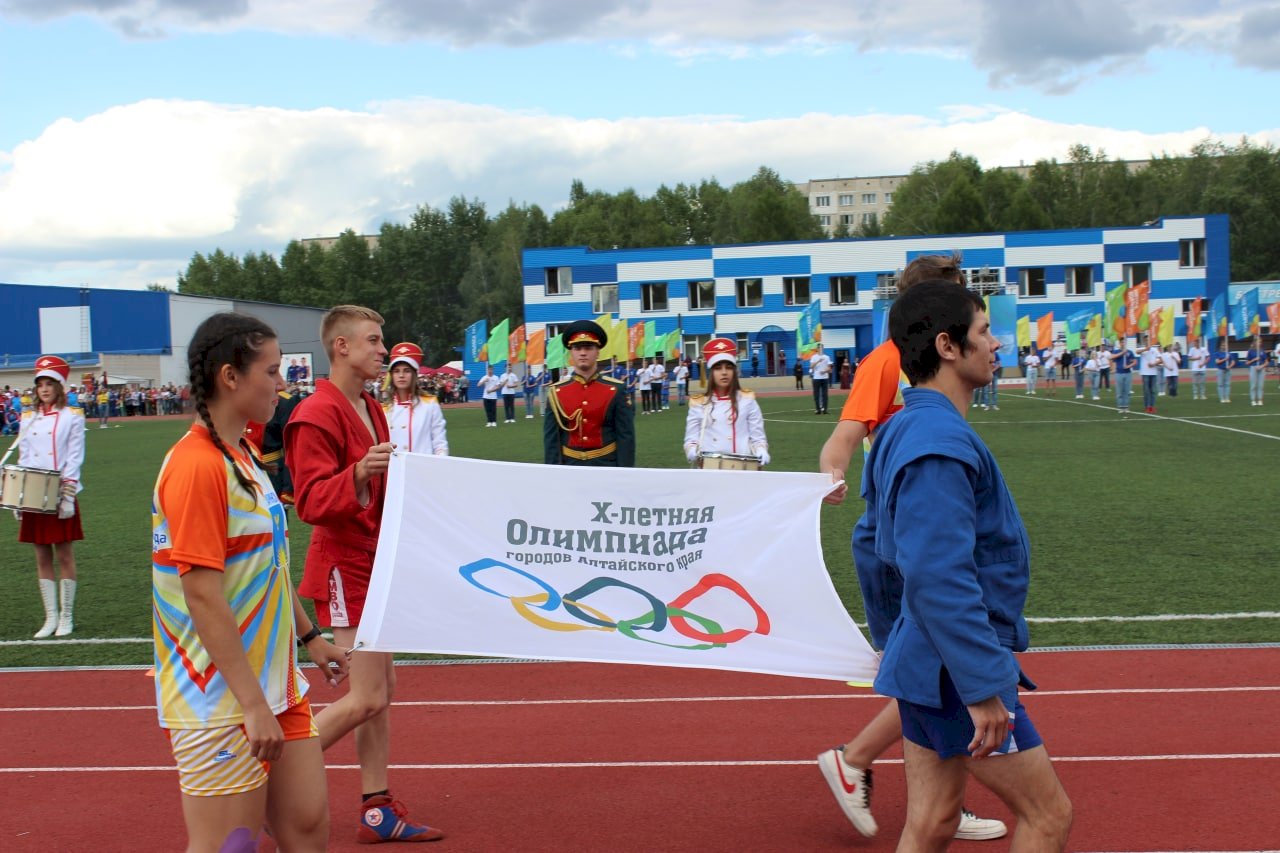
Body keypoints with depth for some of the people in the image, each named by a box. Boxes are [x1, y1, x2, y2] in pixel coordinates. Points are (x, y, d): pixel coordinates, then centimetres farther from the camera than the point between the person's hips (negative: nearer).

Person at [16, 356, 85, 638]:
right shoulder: (27, 418, 11)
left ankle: (66, 617, 9)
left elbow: (75, 459, -7)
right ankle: (50, 617, 12)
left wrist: (68, 496, -13)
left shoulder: (72, 417, -2)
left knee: (64, 555, 1)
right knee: (42, 557, 6)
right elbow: (23, 458, 11)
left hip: (60, 496, -4)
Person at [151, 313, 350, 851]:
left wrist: (308, 636, 24)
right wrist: (253, 704, -22)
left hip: (274, 685, 9)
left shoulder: (243, 458, 11)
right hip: (223, 703, -9)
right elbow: (202, 595, -22)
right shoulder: (198, 465, -18)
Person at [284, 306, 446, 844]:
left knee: (382, 692, 11)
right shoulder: (317, 415, -16)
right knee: (365, 699, -10)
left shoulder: (371, 409, 14)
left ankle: (377, 811, 19)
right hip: (344, 565, -10)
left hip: (373, 564, 10)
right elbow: (312, 503, -23)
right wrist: (358, 475, -38)